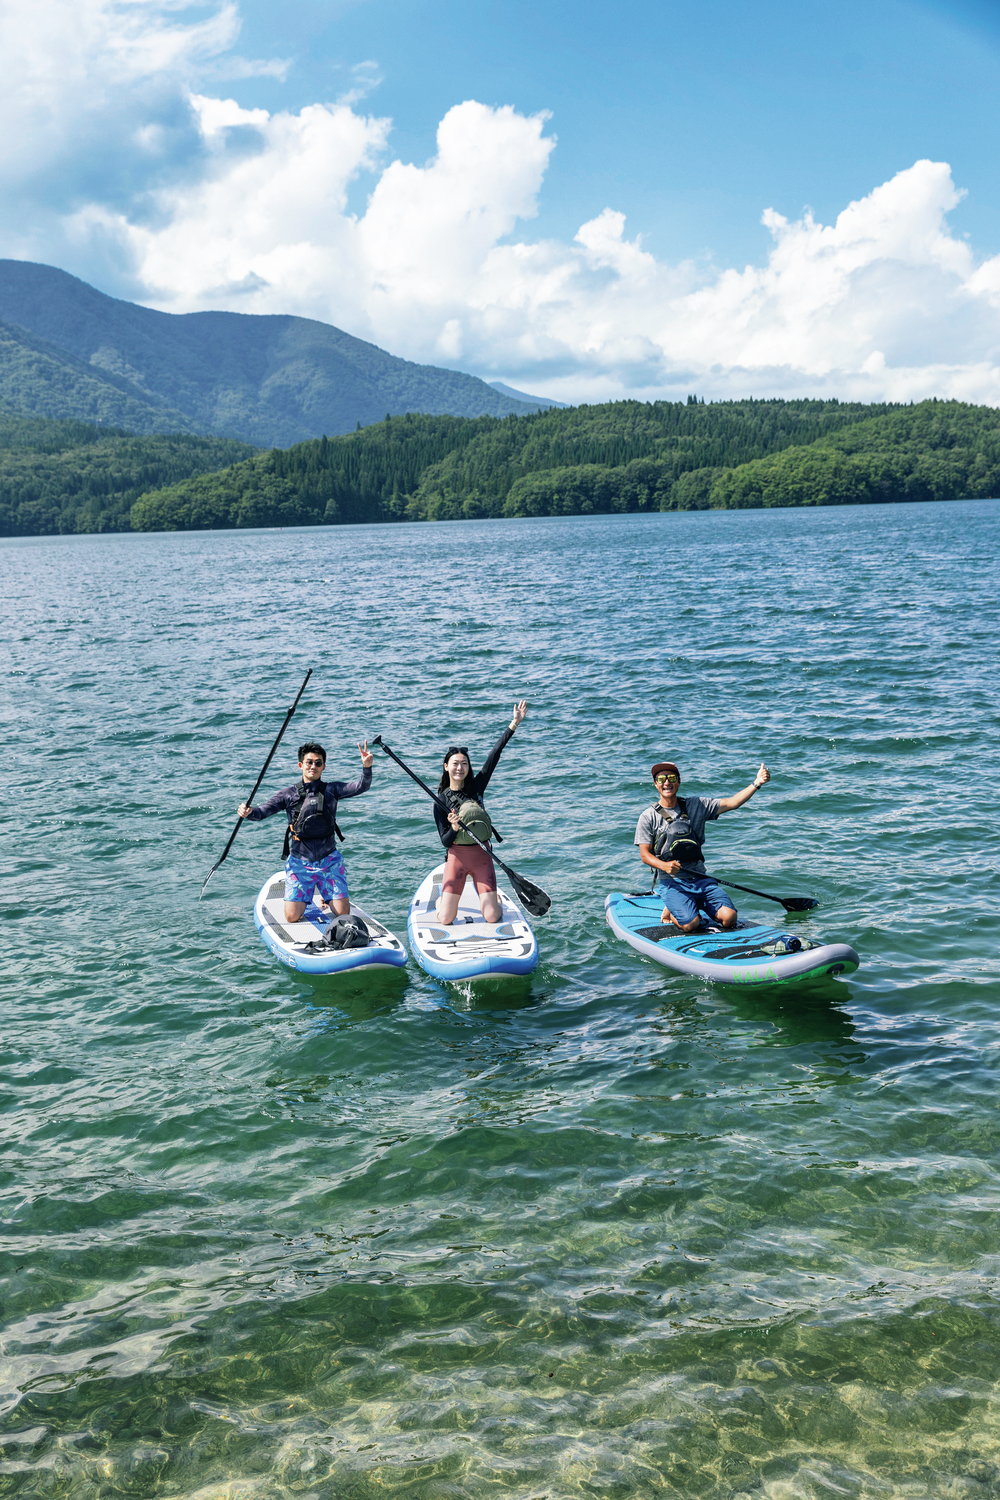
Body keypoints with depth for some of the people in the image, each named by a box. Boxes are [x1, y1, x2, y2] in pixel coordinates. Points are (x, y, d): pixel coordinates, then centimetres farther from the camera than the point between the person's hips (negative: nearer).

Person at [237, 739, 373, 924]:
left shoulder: (332, 790, 2)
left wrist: (366, 767, -32)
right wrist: (248, 812, -30)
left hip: (329, 860, 1)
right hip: (299, 862, 0)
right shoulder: (289, 794, 0)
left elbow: (360, 787, -12)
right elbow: (261, 812, -7)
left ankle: (325, 897, 28)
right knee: (292, 918, -9)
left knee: (343, 914, -6)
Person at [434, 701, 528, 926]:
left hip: (482, 855, 1)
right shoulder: (441, 800, -3)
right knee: (445, 920, -9)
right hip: (457, 856, -1)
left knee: (492, 917, -8)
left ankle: (492, 896, 28)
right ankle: (441, 899, 26)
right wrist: (454, 829, -29)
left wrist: (514, 724, -10)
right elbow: (445, 841, -6)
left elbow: (494, 756, -5)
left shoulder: (476, 786, 2)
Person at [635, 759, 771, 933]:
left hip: (700, 878, 3)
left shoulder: (696, 805, 9)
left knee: (729, 918, -16)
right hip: (671, 881, -3)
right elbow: (645, 855, -2)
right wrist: (665, 865, -22)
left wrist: (756, 783, -12)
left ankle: (695, 904, 12)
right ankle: (670, 911, 7)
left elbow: (731, 803, 1)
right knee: (691, 924, -27)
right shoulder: (649, 817, 1)